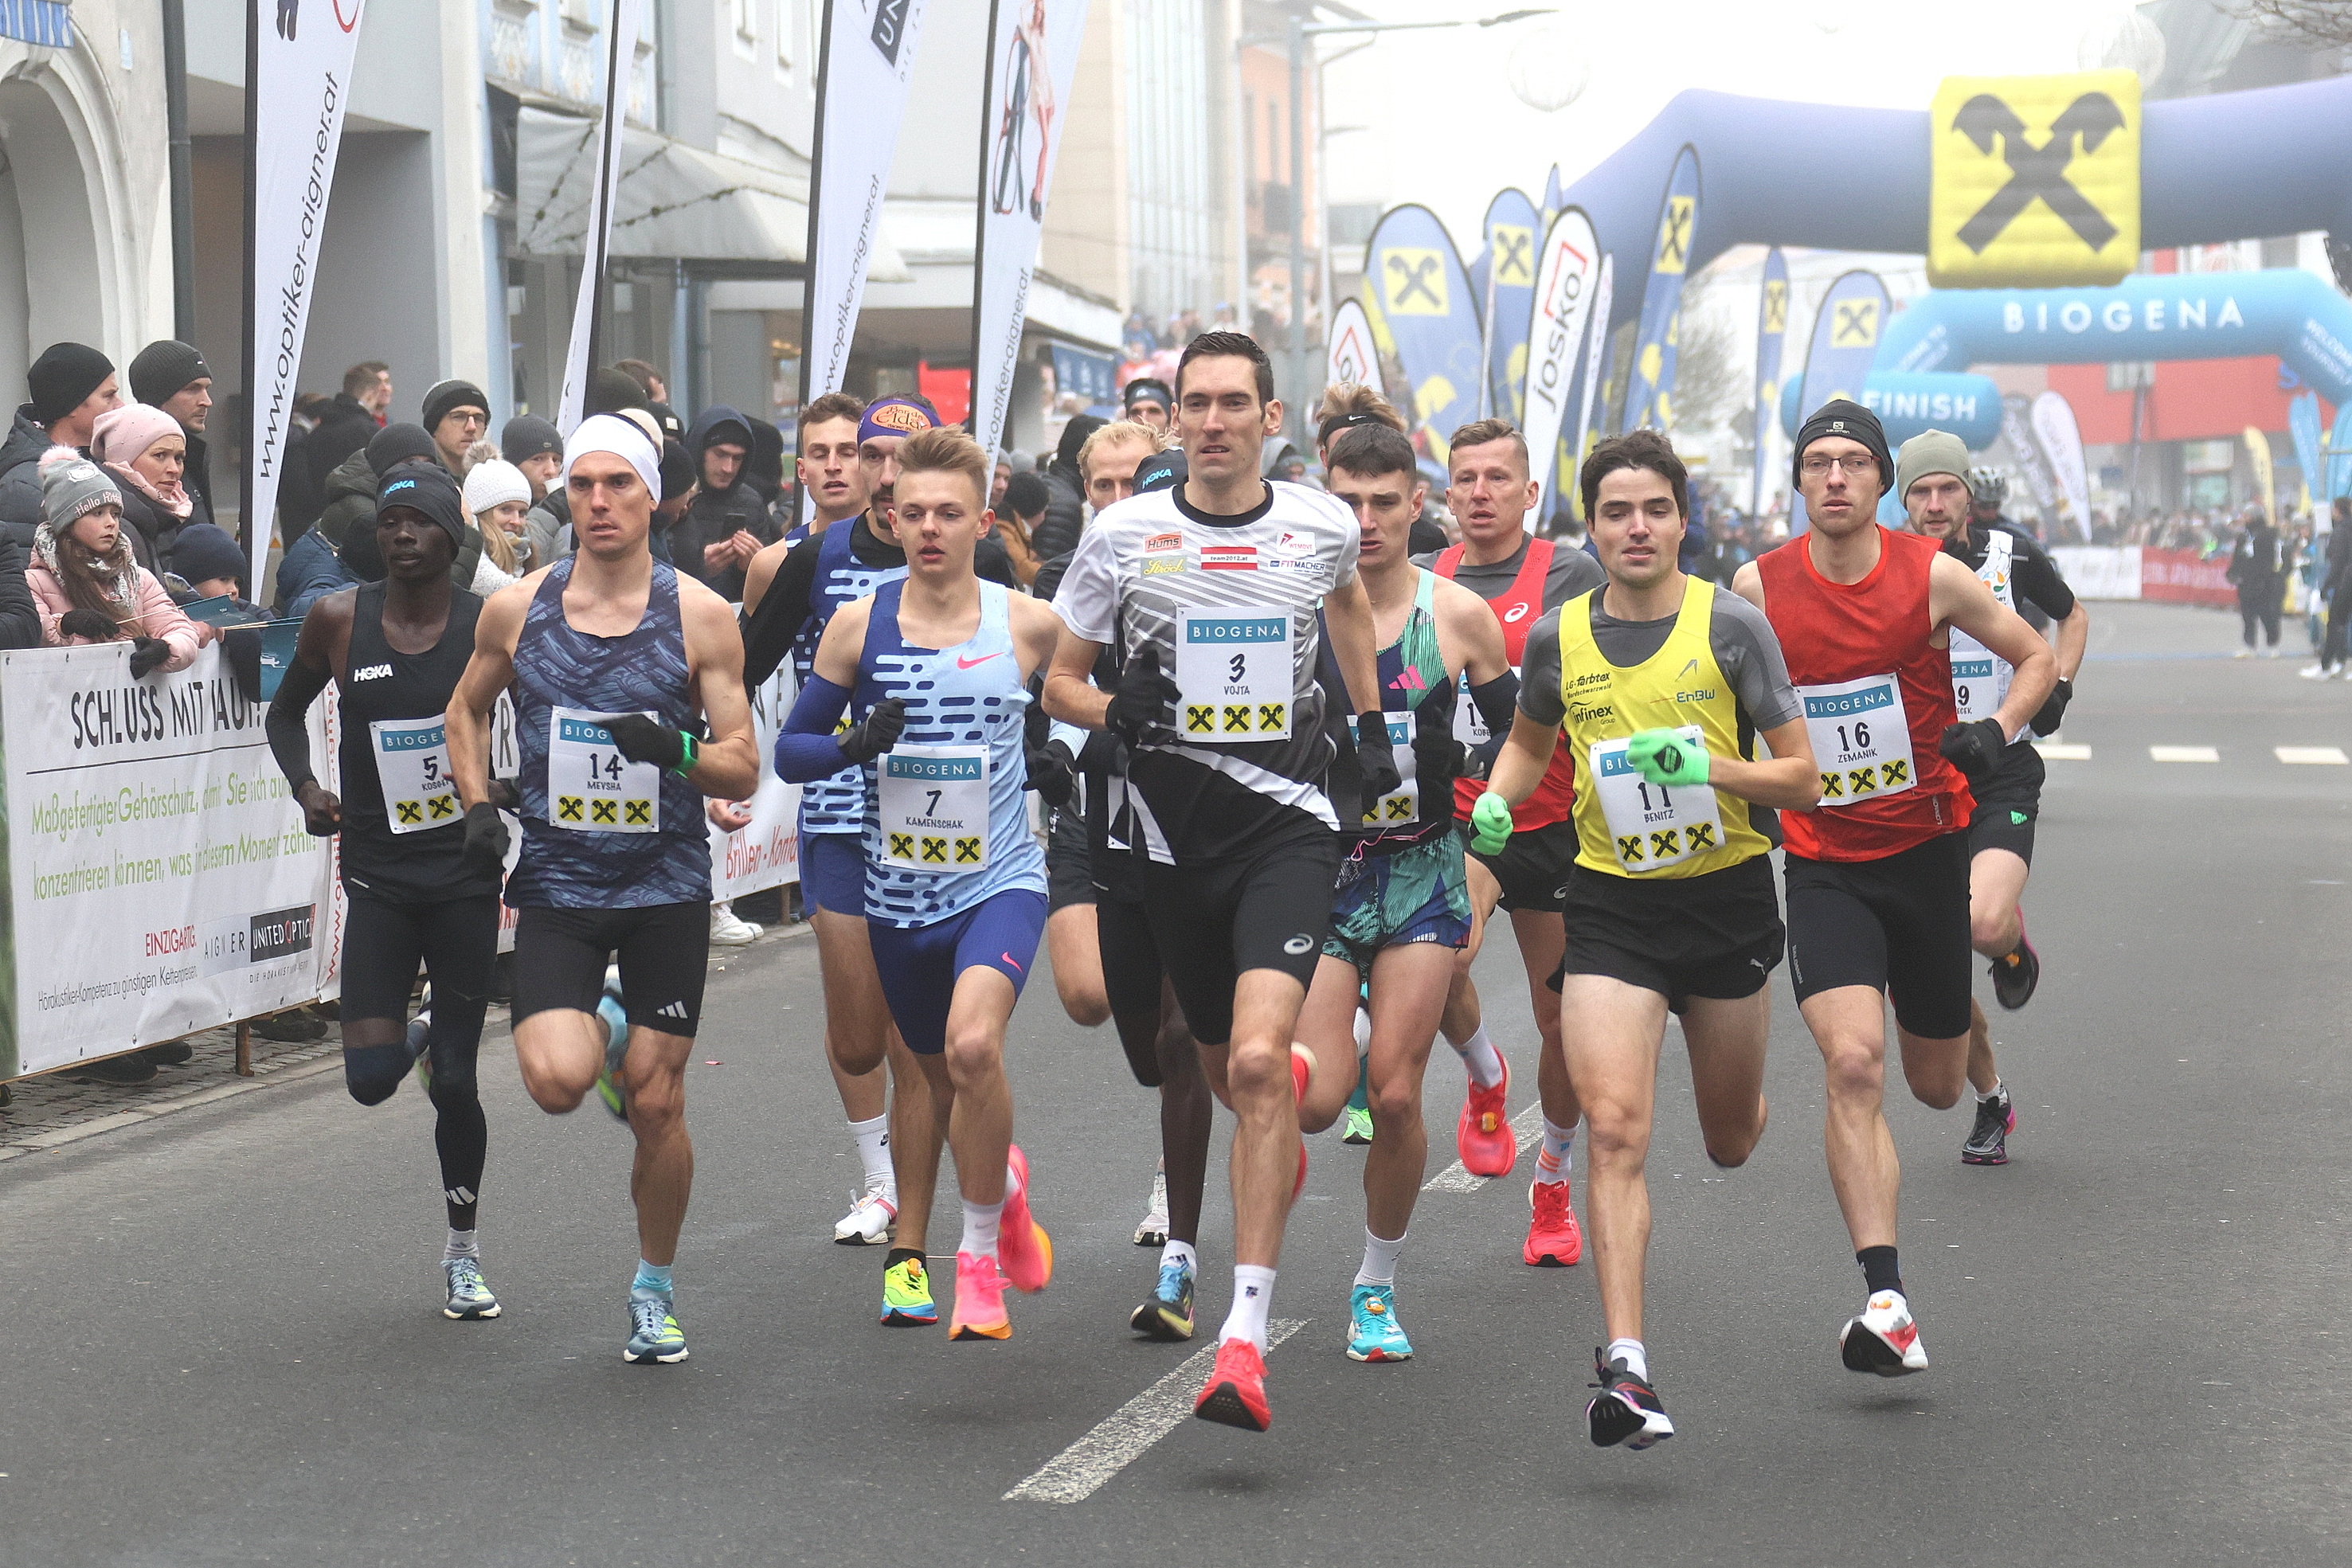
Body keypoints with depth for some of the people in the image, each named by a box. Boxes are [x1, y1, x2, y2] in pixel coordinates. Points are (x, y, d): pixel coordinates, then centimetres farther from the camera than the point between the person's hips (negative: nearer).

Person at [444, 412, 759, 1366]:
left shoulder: (700, 616, -4)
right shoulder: (517, 609, 0)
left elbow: (743, 771, -2)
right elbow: (468, 708, 19)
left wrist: (676, 748, -23)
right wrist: (477, 806, 4)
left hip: (667, 888, -1)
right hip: (557, 884, 1)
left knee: (657, 1107, 2)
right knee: (556, 1083, -19)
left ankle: (654, 1289, 24)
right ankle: (603, 1034, 19)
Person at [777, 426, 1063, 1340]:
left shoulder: (1028, 624, -4)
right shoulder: (858, 625, -2)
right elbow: (789, 751, 1)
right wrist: (853, 746, -17)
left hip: (1001, 881, -3)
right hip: (899, 890, 3)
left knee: (972, 1043, -28)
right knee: (933, 1072, 19)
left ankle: (982, 1249, -10)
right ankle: (1002, 1177, 52)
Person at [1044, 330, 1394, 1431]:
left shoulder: (1321, 527, 1)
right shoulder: (1124, 534, -2)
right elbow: (1056, 678, 7)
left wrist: (1372, 724, 19)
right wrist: (1112, 710, -13)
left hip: (1288, 822, -2)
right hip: (1174, 831, 2)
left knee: (1257, 1060, -20)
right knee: (1221, 1070, 17)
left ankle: (1245, 1337, -21)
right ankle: (1294, 1091, 58)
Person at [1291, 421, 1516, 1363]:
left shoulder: (1457, 614, -2)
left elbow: (1518, 736, 10)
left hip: (1423, 870, 1)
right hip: (1318, 864, -1)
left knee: (1395, 1095, -5)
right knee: (1315, 1099, -13)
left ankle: (1377, 1286, 15)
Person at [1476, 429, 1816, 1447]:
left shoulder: (1730, 625, -8)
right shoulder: (1558, 637, -1)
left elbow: (1804, 780, -6)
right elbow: (1530, 742, 19)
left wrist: (1710, 766, -23)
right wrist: (1495, 803, -1)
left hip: (1727, 895, 0)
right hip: (1610, 906, 0)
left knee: (1731, 1144, 17)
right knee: (1614, 1130, -18)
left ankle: (1739, 1027, 55)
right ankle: (1625, 1367, -20)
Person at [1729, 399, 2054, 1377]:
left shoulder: (1932, 577, -7)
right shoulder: (1758, 589, -6)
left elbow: (2037, 657, 5)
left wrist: (1997, 729, -12)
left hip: (1926, 848, 1)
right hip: (1822, 864, -1)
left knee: (1936, 1086, 13)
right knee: (1852, 1063, -21)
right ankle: (1886, 1300, -24)